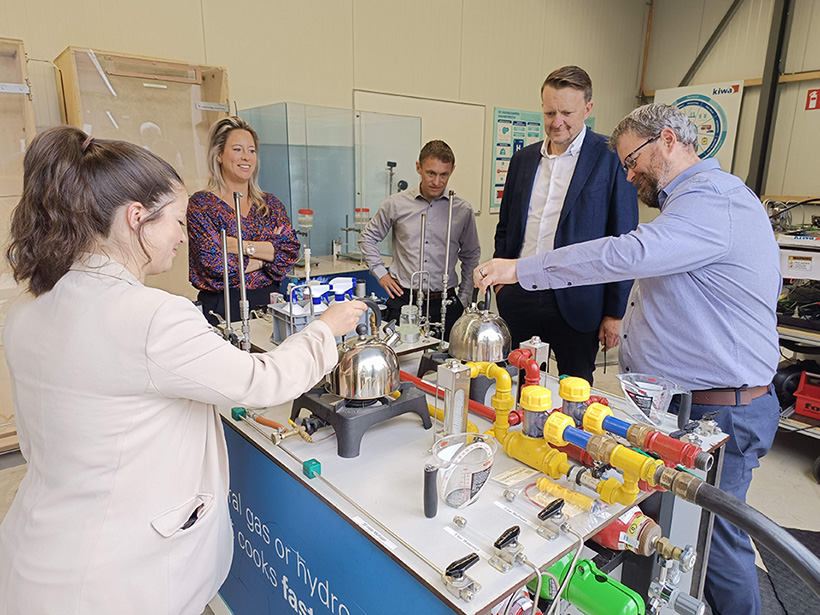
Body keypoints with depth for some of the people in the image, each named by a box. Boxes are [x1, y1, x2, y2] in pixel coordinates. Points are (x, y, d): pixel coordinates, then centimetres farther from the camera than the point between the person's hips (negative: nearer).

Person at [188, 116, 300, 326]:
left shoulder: (271, 204, 12)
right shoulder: (201, 204, 0)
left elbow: (291, 252, -1)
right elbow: (213, 262, -10)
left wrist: (243, 246, -11)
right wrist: (267, 254, -5)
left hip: (269, 302, 3)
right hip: (222, 307, -3)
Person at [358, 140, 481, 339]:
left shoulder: (463, 210, 3)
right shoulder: (396, 204, 2)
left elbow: (471, 256, 15)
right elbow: (368, 237, 16)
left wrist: (463, 299, 10)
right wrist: (380, 272, 7)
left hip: (444, 303, 1)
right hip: (403, 300, 0)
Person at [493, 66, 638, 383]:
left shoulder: (611, 158, -4)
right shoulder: (524, 158, 12)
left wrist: (615, 312, -6)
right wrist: (501, 279, 9)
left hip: (576, 304, -4)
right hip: (518, 297, 4)